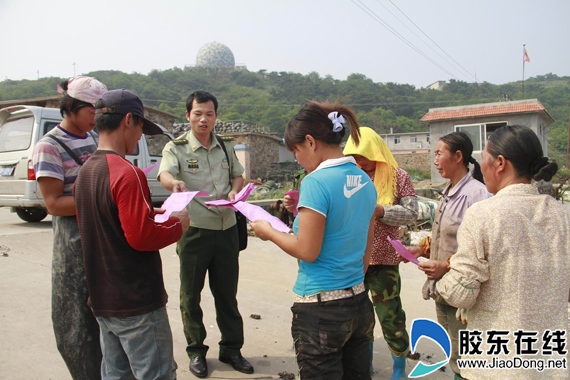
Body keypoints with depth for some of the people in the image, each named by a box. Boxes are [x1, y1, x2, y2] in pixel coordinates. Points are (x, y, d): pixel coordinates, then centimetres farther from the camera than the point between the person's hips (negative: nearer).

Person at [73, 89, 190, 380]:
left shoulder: (84, 172, 7)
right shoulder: (127, 173, -20)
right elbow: (142, 236, -23)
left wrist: (150, 214, 14)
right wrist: (177, 224, -7)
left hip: (102, 301, 9)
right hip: (137, 303, -9)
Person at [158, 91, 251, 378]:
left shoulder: (225, 147, 10)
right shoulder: (176, 148, -5)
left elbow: (238, 175, 20)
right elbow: (165, 174, -23)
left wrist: (234, 191, -3)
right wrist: (175, 184, -47)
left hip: (226, 228, 4)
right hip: (193, 230, -4)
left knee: (227, 292, 13)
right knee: (191, 294, 8)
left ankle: (231, 348, 28)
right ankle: (196, 351, 26)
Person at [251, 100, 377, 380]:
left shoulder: (316, 181, -19)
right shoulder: (365, 182, 6)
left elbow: (308, 251, -17)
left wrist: (268, 232, -3)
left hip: (321, 309, -8)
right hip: (359, 303, 8)